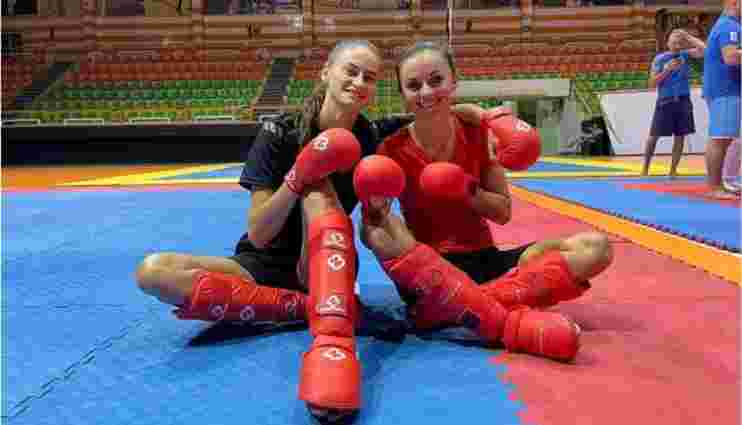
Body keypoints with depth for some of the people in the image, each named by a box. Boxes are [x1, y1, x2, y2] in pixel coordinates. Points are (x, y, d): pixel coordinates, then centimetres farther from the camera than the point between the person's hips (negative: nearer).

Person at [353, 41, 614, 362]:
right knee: (385, 234, -35)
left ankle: (444, 309, -31)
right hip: (428, 275, -3)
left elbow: (503, 213, 5)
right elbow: (370, 236, -7)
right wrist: (375, 213, -30)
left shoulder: (480, 136, 0)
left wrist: (468, 191, -15)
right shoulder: (392, 151, -7)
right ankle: (509, 324, -37)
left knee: (596, 247, -14)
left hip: (483, 261, 4)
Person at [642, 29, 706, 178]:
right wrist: (666, 70, -17)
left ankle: (673, 170, 12)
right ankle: (645, 167, 12)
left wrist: (687, 36, -6)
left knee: (680, 137, 3)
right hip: (665, 102, -2)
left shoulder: (685, 55, 7)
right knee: (654, 136, 0)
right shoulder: (659, 58, -1)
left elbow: (703, 50, -10)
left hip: (683, 101, 3)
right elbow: (652, 83, -5)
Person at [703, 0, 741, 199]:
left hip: (723, 90, 11)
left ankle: (716, 184, 17)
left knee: (721, 139, 12)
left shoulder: (724, 25, 21)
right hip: (725, 91, -11)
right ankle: (714, 187, -10)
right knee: (720, 138, -11)